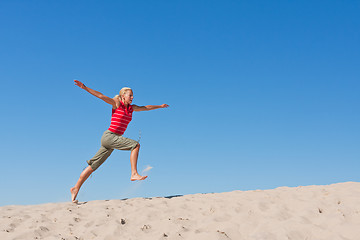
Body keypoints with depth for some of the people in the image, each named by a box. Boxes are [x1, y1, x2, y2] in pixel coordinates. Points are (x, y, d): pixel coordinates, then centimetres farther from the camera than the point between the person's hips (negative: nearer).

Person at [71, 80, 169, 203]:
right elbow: (101, 96, -10)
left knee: (93, 165, 7)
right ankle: (134, 174, -18)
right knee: (135, 145, -16)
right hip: (108, 136, -7)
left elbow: (146, 107, 29)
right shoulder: (117, 103, -2)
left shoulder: (132, 108, 16)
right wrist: (85, 87, -17)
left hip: (114, 139, 7)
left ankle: (75, 189, 11)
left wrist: (160, 106, 39)